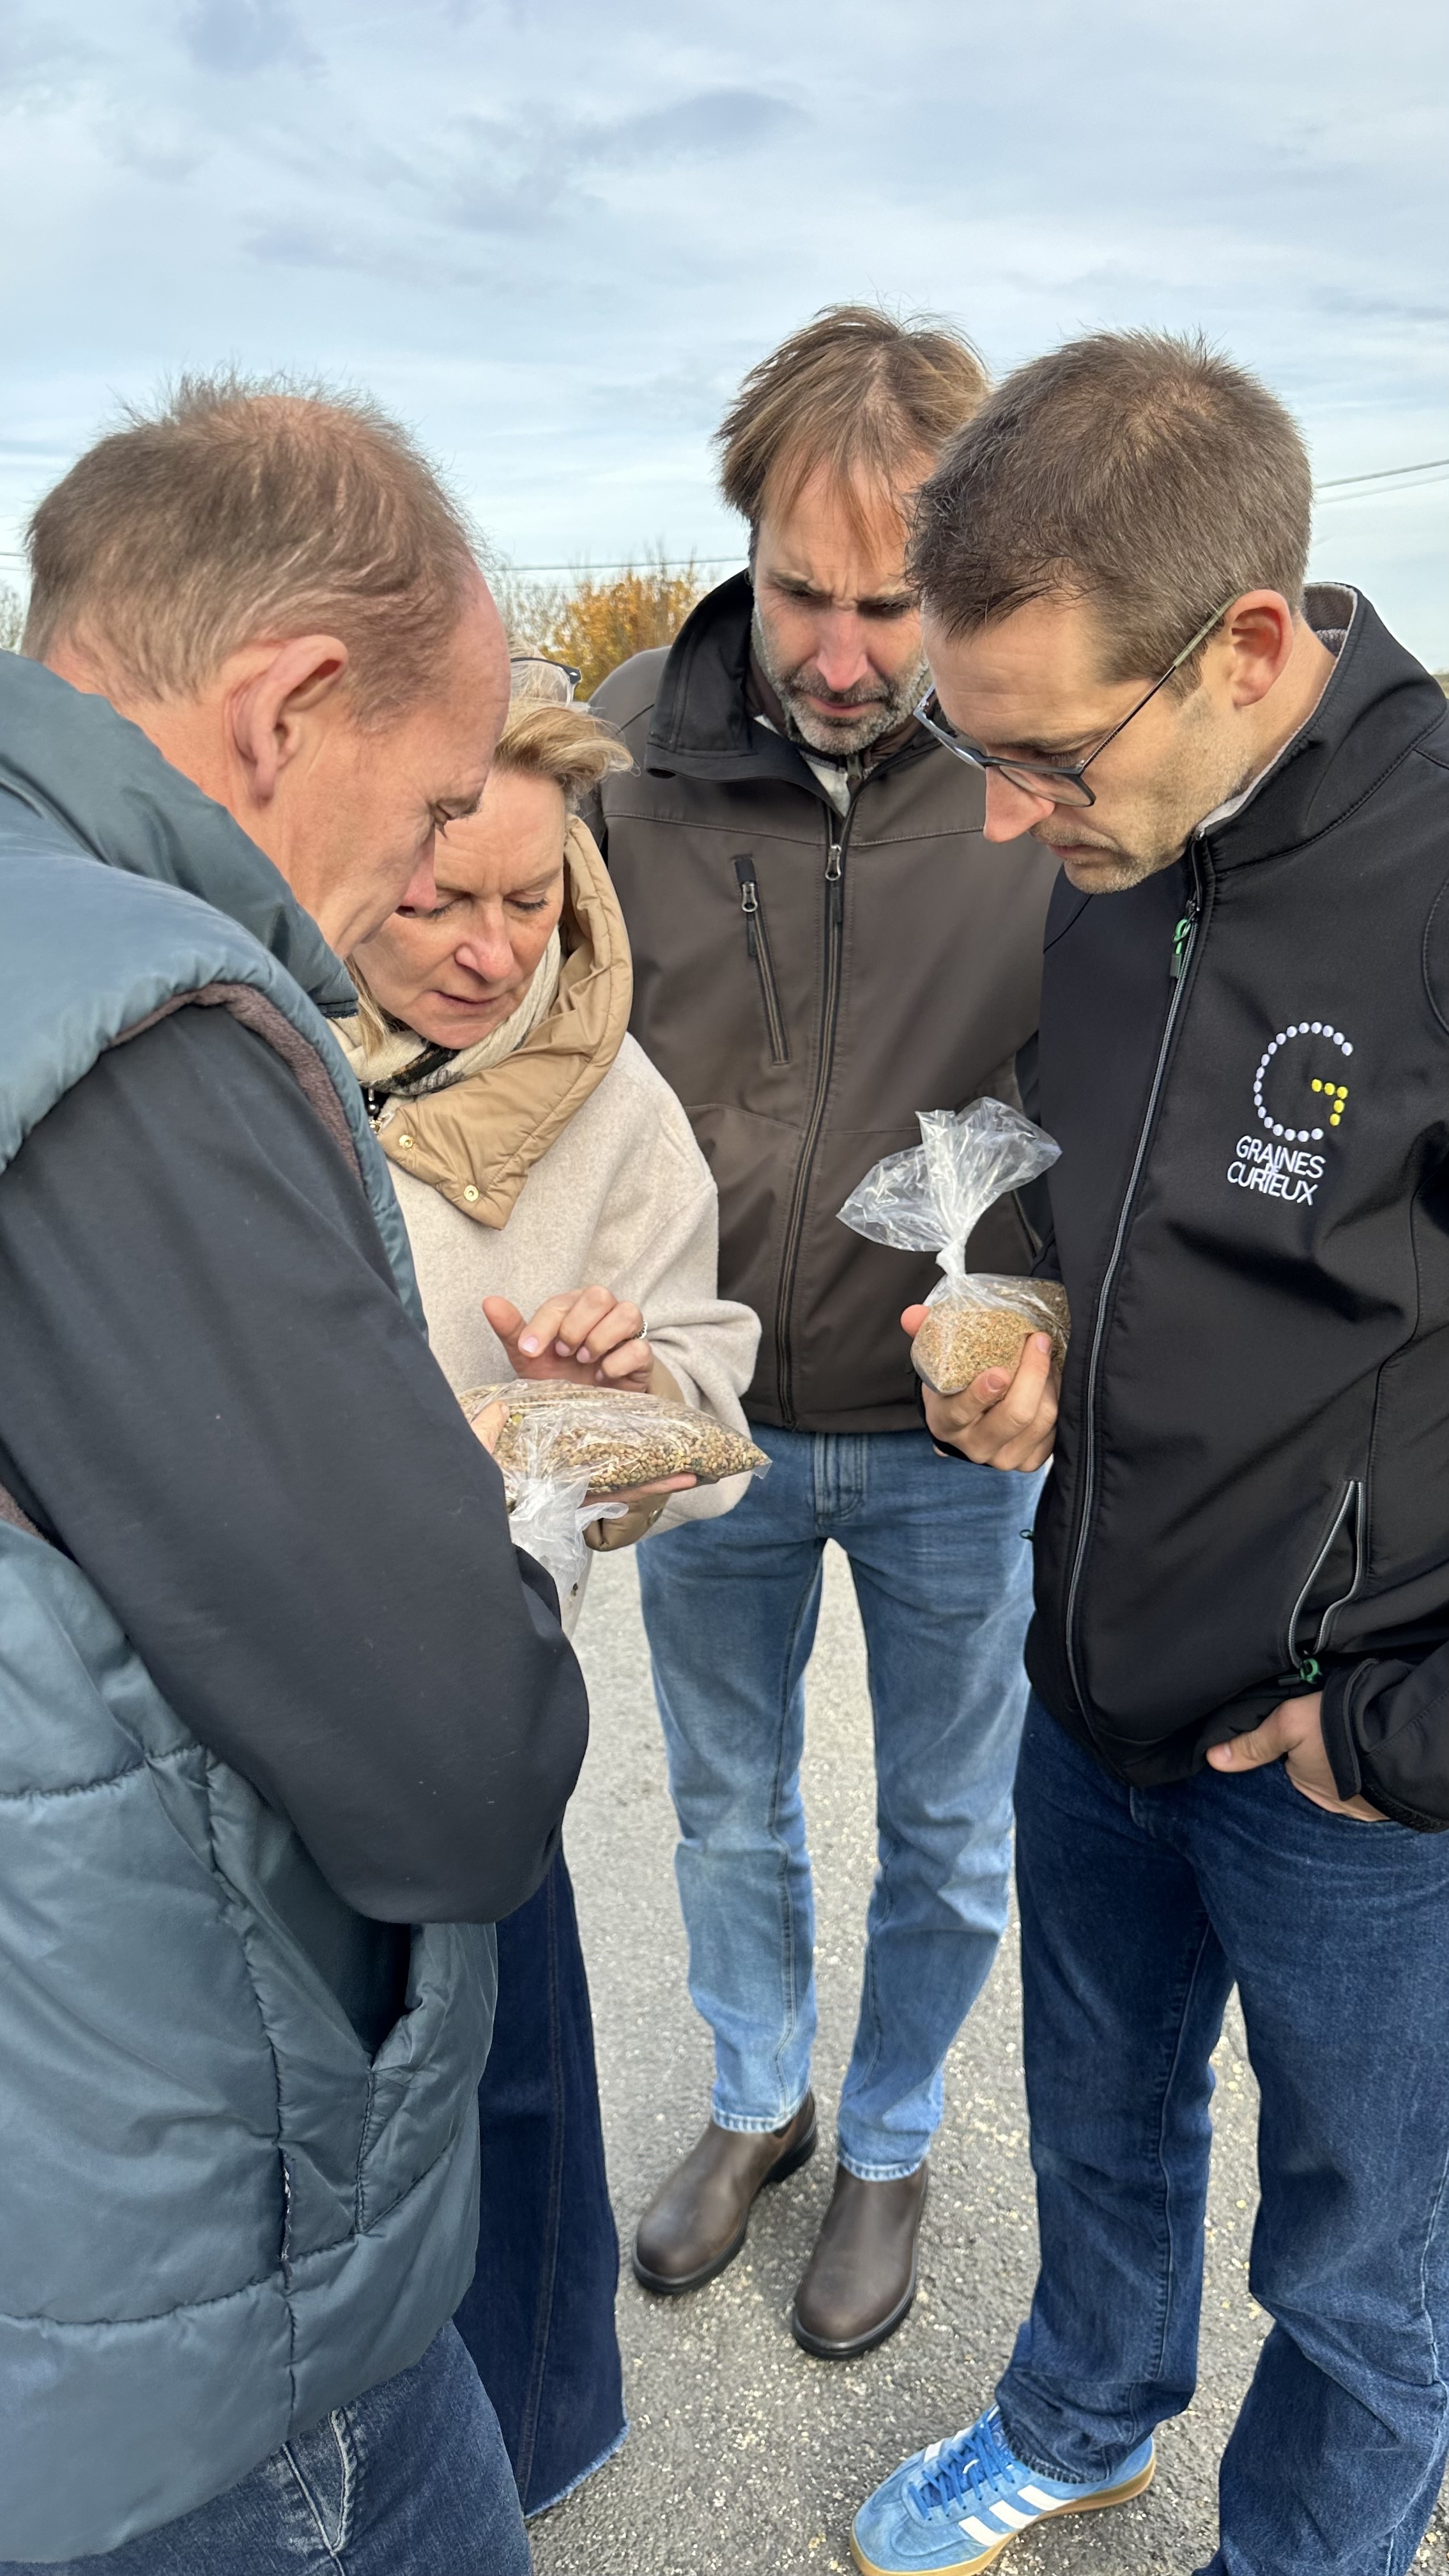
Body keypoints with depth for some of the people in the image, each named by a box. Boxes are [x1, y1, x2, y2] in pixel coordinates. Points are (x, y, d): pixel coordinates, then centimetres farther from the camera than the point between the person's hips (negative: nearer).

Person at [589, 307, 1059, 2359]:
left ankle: (890, 2146, 49)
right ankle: (754, 2105, 52)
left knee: (946, 1841, 20)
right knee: (730, 1810, 23)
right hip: (706, 1419, 2)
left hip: (956, 1439, -1)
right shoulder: (628, 742, -10)